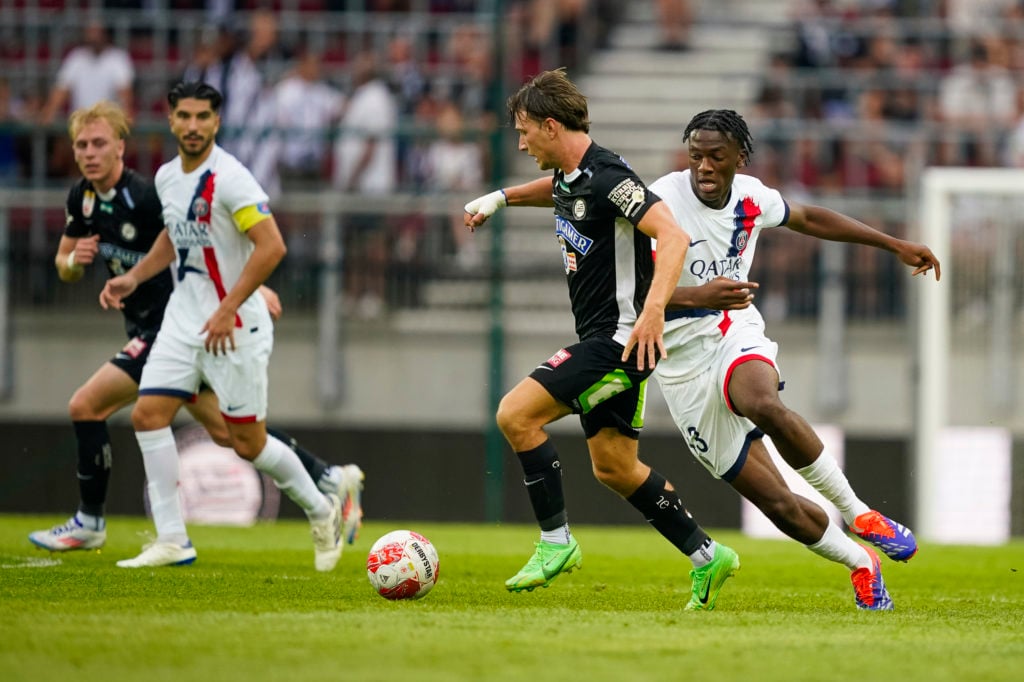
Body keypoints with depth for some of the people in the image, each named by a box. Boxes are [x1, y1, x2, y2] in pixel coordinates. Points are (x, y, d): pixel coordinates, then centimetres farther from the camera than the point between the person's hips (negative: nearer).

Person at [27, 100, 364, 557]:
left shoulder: (144, 196, -21)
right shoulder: (82, 198, 4)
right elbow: (65, 267, 15)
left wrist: (252, 284, -25)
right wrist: (73, 260, -8)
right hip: (149, 328, 9)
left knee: (86, 406, -11)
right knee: (225, 430, 15)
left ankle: (89, 525, 2)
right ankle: (333, 480, 23)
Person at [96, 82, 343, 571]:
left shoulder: (228, 179, -19)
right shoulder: (167, 177, 6)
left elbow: (271, 246, -24)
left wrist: (227, 309, -25)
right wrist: (134, 278, 12)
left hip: (234, 325, -7)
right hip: (183, 317, 7)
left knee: (248, 443, -1)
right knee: (148, 414, -6)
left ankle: (321, 510, 23)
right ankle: (172, 540, -2)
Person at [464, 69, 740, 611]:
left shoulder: (606, 178, -18)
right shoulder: (569, 176, 11)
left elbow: (672, 235, -28)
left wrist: (653, 309, -40)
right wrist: (502, 198, 27)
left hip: (622, 336, -10)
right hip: (599, 339, 10)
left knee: (516, 414, -16)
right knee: (614, 468, 12)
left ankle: (556, 542, -8)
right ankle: (706, 556, 18)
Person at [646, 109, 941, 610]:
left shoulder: (750, 197, 0)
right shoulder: (663, 202, -16)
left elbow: (810, 219, 20)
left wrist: (896, 245, 24)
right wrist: (696, 296, -42)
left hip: (736, 333, 2)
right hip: (682, 359, -2)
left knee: (765, 406, -37)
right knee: (779, 506, -8)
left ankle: (856, 512, -20)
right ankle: (861, 563, 16)